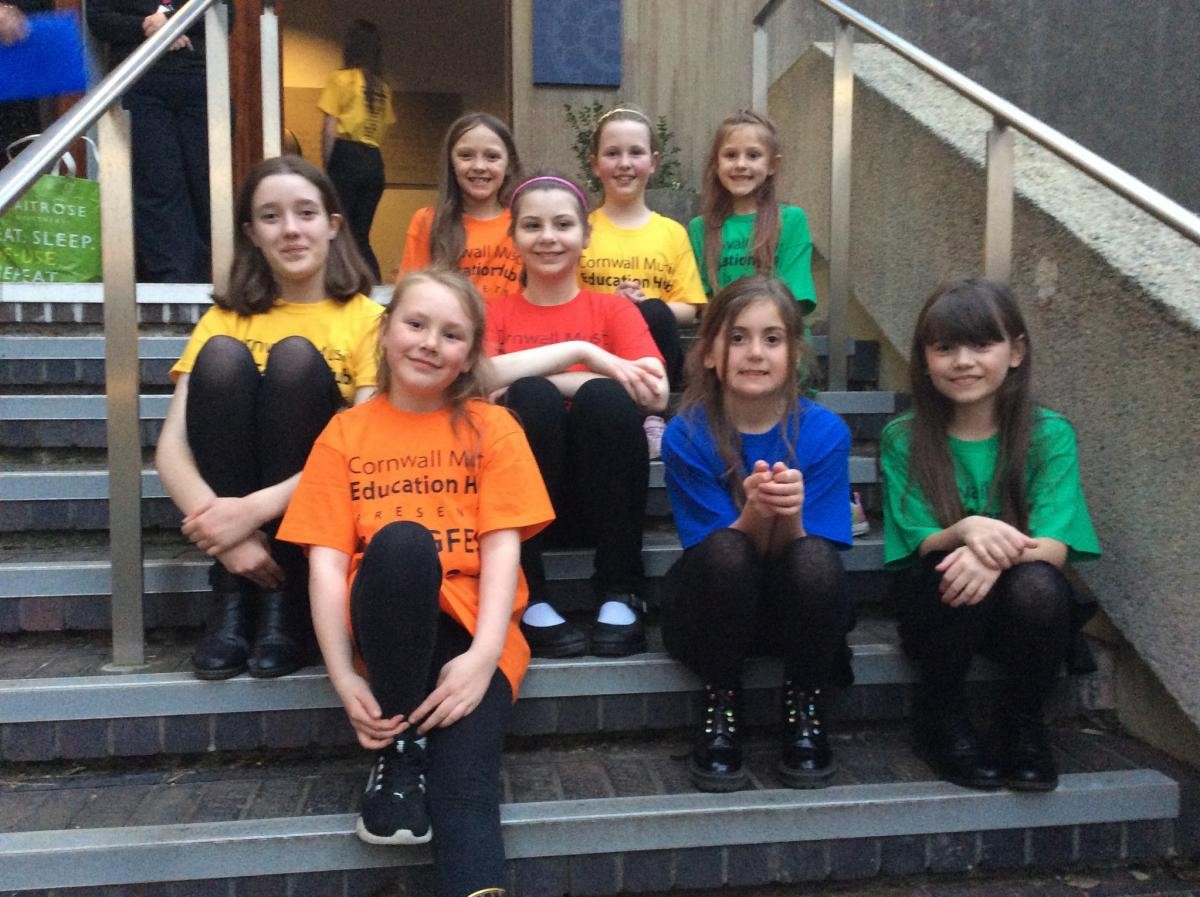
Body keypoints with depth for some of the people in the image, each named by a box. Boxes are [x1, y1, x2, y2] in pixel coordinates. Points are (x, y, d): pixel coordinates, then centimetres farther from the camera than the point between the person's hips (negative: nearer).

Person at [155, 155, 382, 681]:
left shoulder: (366, 318, -1)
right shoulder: (226, 319, 5)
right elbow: (171, 448, -6)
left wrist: (256, 508, -26)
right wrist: (225, 524, -26)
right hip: (234, 510, 2)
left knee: (295, 357, -22)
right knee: (223, 357, -21)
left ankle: (284, 599, -20)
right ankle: (233, 597, -17)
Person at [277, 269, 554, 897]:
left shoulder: (491, 427, 7)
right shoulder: (344, 434, 8)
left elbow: (502, 545, -3)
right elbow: (326, 561, -1)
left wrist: (483, 656, -18)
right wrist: (344, 677, -14)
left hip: (470, 625, -1)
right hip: (387, 622, 1)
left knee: (465, 782, -28)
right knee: (400, 543, -33)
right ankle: (398, 749, -17)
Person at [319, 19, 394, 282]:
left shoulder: (342, 78, -2)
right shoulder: (383, 87, 12)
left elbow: (330, 129, -5)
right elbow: (383, 128, 5)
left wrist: (327, 167, 0)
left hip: (346, 156, -5)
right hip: (375, 162, 5)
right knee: (361, 235, 11)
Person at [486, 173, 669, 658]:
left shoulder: (613, 309, 13)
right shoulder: (492, 314, 14)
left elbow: (655, 396, -5)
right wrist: (582, 358, -14)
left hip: (601, 495, 1)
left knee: (606, 396, -27)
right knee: (531, 394, -27)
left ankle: (620, 596, -21)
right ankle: (529, 600, -25)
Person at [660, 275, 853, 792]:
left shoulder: (824, 432, -11)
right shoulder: (686, 436, -12)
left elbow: (813, 556, -13)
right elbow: (716, 551, -15)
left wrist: (788, 514, -35)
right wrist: (754, 512, -37)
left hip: (798, 612, 1)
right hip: (712, 611, 0)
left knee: (813, 559, -33)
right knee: (725, 551, -33)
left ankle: (806, 710, -6)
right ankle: (721, 710, -9)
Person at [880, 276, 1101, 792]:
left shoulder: (1049, 435, -5)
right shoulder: (903, 440, -5)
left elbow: (1054, 546, -14)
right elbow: (919, 542, -10)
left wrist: (1002, 552, -37)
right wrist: (964, 530, -34)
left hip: (1026, 613, 0)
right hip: (939, 611, 0)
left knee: (1036, 582, -32)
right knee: (954, 571, -32)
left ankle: (1023, 724, -3)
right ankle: (940, 719, -5)